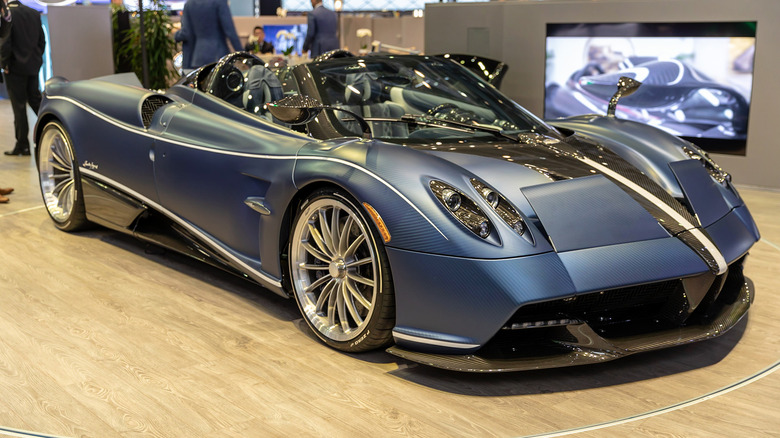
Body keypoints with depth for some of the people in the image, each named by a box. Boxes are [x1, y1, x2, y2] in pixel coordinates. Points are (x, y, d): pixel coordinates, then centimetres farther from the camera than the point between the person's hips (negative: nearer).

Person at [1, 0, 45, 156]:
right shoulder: (34, 13, 6)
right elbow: (42, 41, 9)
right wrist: (36, 58, 15)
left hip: (15, 67, -6)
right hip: (33, 66, 6)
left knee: (19, 106, 0)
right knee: (35, 99, 18)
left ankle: (22, 145, 4)